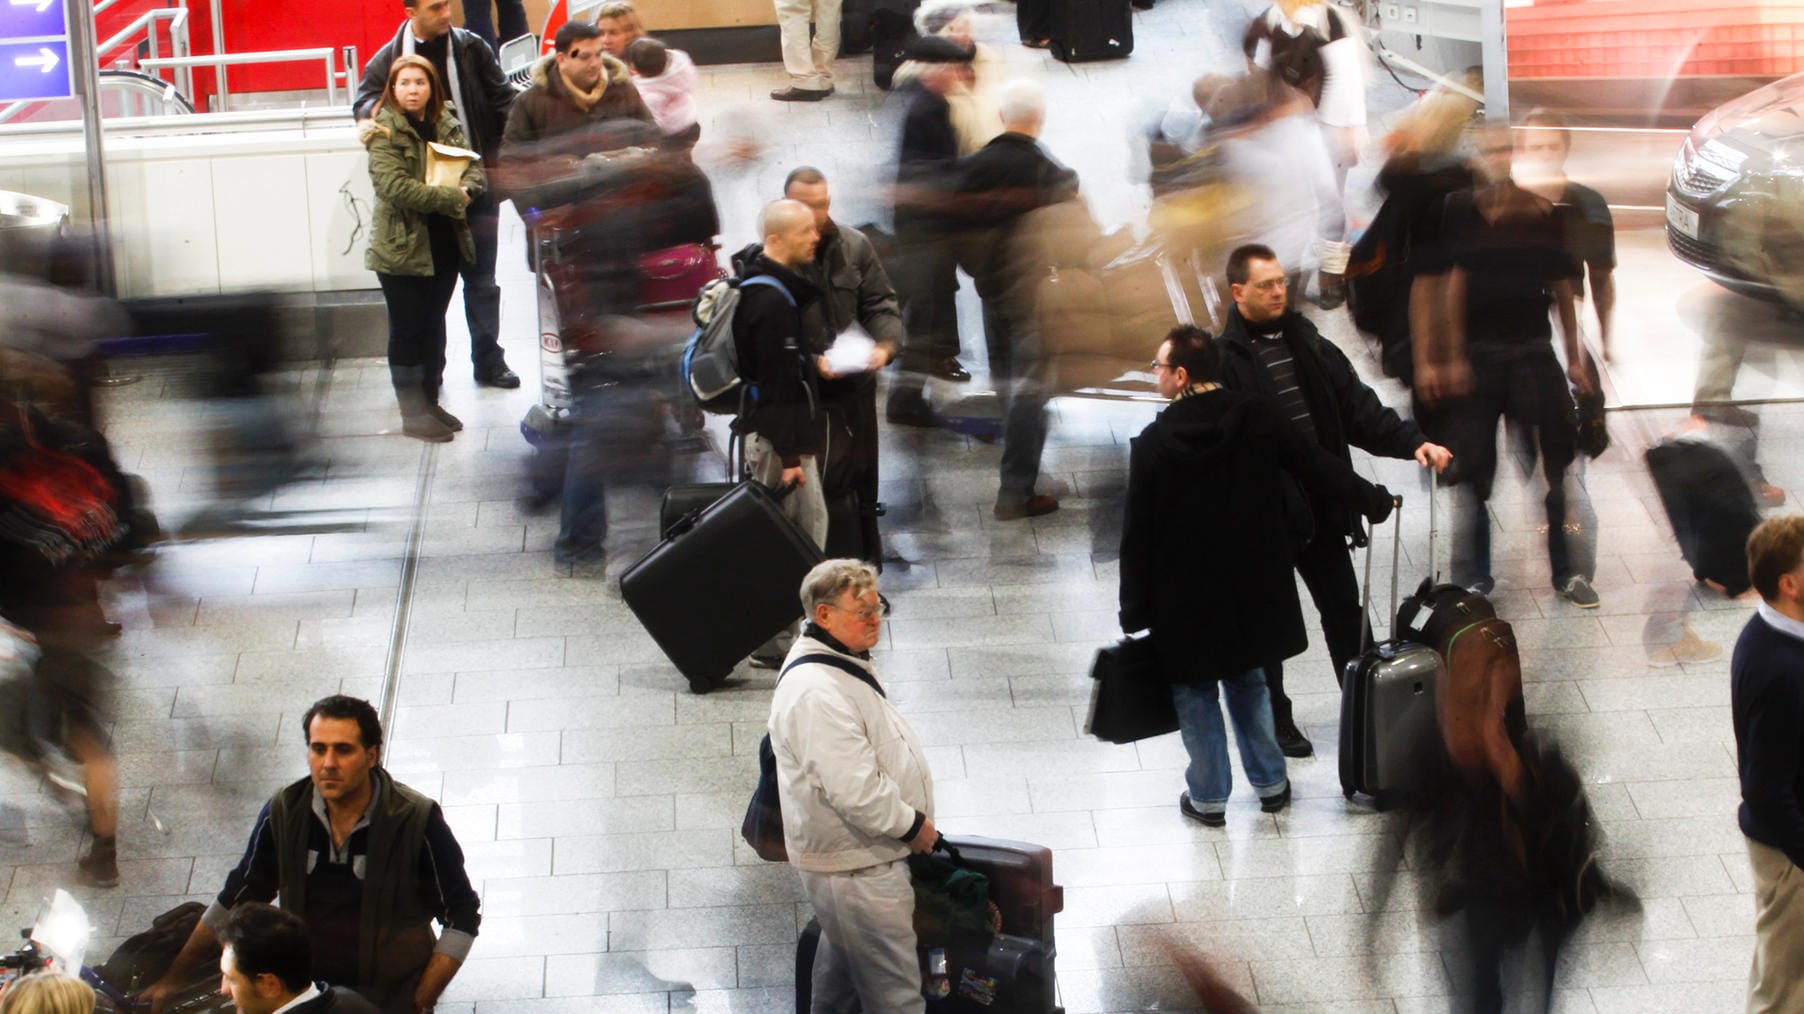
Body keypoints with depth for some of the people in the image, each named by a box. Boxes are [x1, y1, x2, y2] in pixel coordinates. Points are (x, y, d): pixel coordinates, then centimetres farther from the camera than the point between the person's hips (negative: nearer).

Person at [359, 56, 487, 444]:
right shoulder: (385, 132, -11)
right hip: (402, 248, -6)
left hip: (444, 245, 6)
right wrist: (452, 197, -20)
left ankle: (430, 402, 25)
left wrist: (467, 187, -18)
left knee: (434, 326, 14)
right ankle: (412, 413, 6)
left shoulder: (446, 126, 9)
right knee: (407, 331, 0)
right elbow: (396, 186, -23)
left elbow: (475, 168, 6)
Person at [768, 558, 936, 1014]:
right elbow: (855, 790, -31)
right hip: (858, 872, -11)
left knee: (841, 968, 26)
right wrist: (912, 824, -16)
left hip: (844, 856, 11)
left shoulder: (842, 664, 8)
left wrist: (909, 819, 16)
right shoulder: (817, 693, -28)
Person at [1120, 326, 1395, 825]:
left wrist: (1135, 610, -3)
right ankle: (1270, 783, 29)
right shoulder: (1260, 418, -10)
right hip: (1252, 588, 4)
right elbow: (1320, 467, -1)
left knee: (1196, 694, 12)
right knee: (1247, 682, 22)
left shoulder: (1153, 443, -17)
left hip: (1185, 597, -3)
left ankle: (1208, 795, 20)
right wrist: (1373, 500, 16)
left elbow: (1137, 534, -12)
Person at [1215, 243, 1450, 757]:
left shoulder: (1307, 343, 7)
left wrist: (1412, 441, -8)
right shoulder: (1225, 359, -12)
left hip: (1320, 505, 5)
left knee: (1344, 608, 11)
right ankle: (1275, 719, 21)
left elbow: (1358, 406, 5)